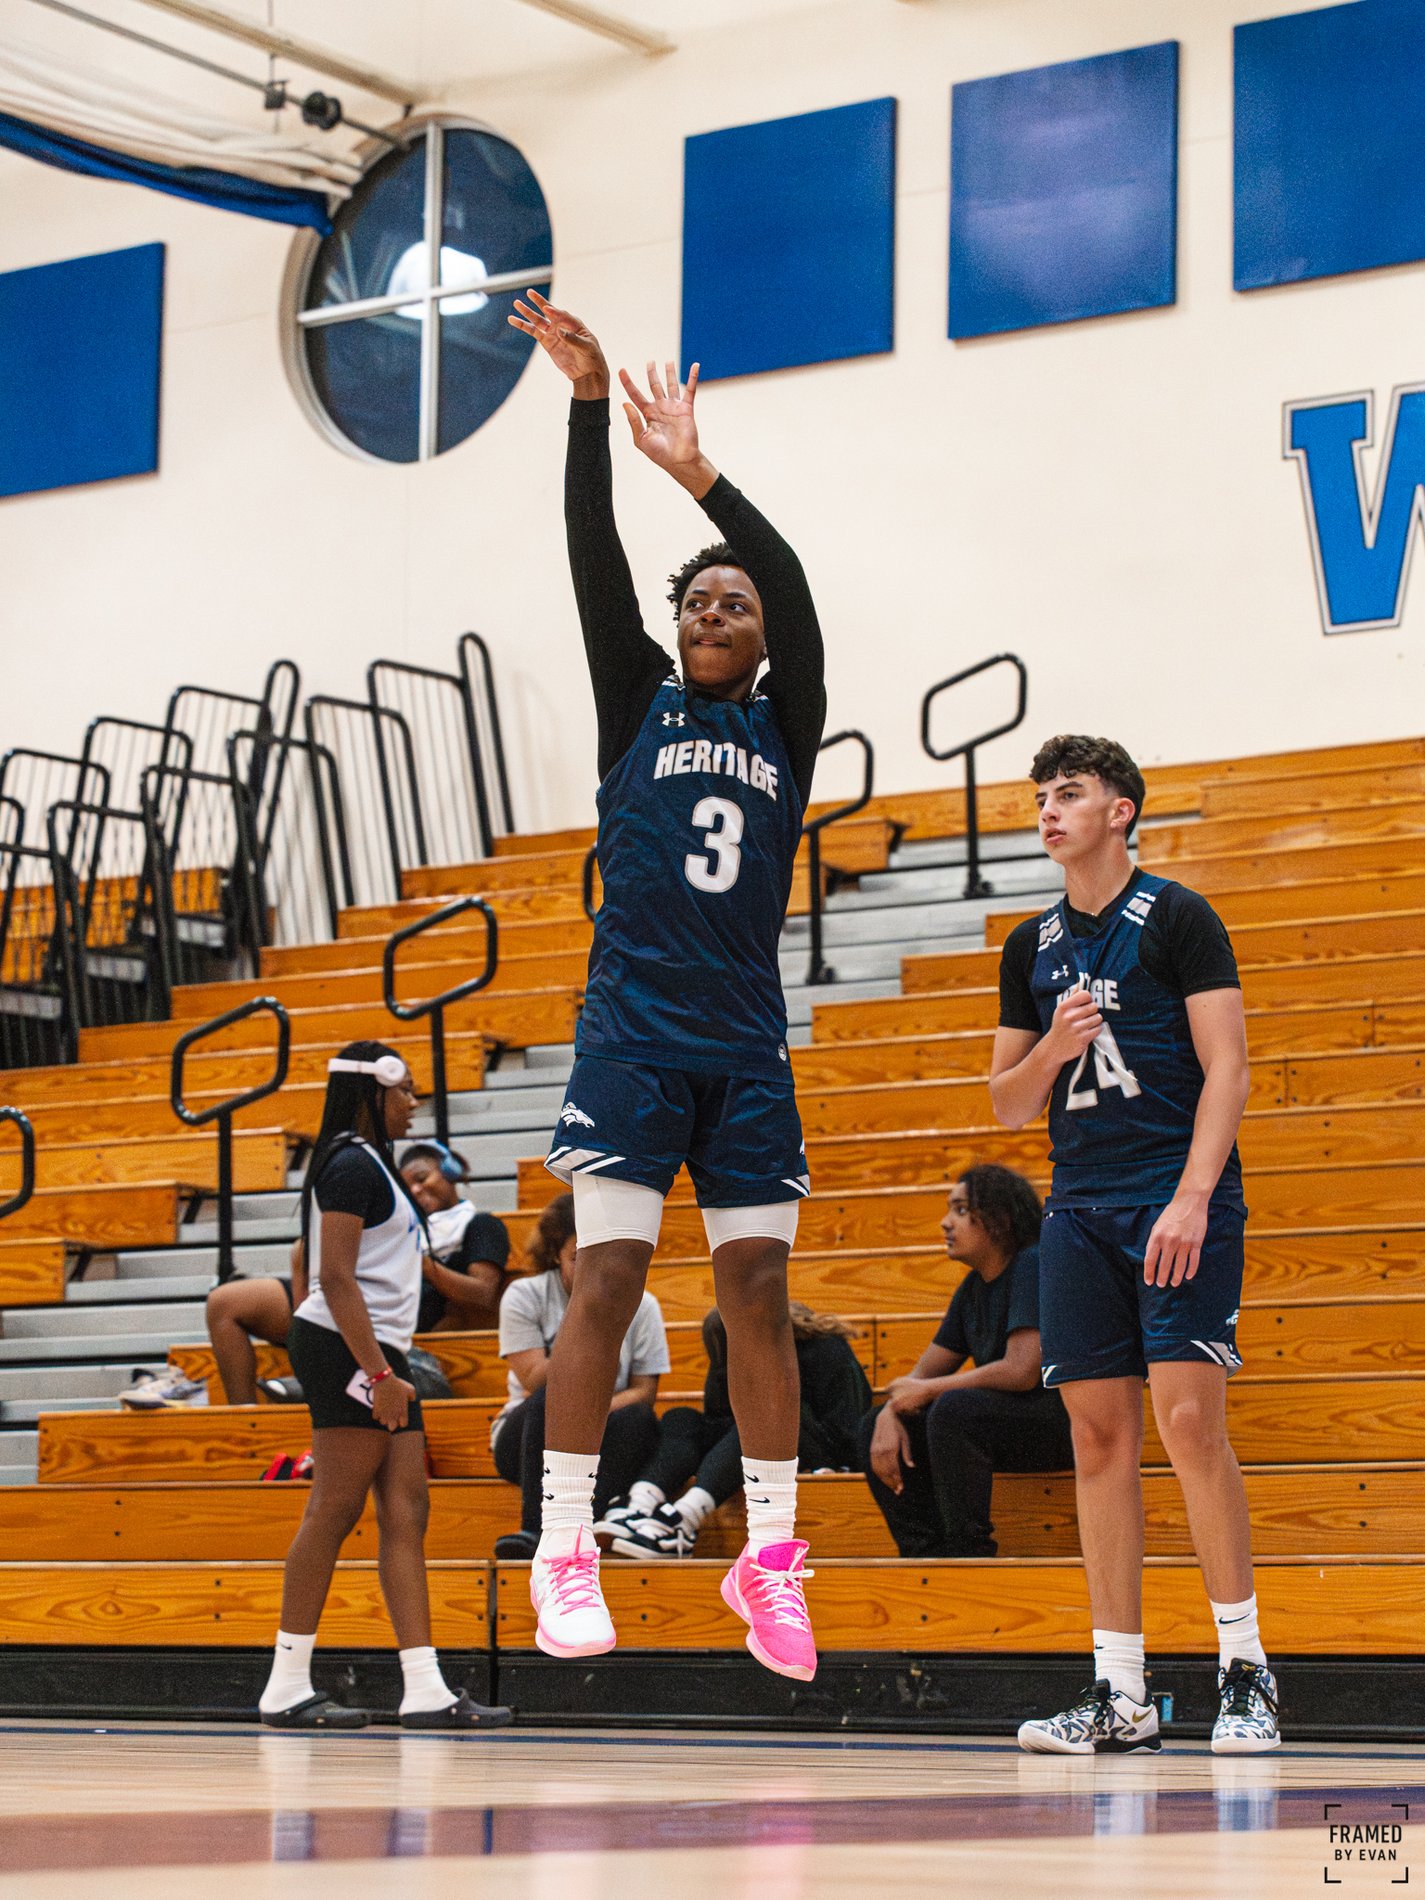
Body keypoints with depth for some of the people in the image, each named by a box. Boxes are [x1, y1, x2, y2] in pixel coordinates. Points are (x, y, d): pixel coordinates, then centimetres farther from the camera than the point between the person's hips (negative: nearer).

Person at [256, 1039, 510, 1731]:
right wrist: (378, 1373, -22)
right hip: (347, 1348, -10)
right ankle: (287, 1687, -6)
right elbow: (336, 1279, -18)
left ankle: (424, 1689, -3)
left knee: (406, 1513, 2)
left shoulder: (371, 1164, 22)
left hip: (379, 1356, 10)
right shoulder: (352, 1164, -9)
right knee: (334, 1512, -9)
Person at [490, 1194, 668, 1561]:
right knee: (549, 1402, -33)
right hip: (529, 1441, -1)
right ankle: (535, 1530, -46)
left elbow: (644, 1391, -2)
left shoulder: (640, 1306, 3)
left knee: (636, 1418, -31)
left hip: (603, 1442, 1)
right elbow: (536, 1383, -11)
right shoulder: (524, 1297, -2)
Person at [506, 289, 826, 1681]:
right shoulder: (641, 703, 9)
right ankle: (564, 1550, -7)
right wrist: (588, 406, -15)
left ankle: (769, 1554, 7)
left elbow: (794, 590, -7)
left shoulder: (785, 727, 10)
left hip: (747, 1046, 2)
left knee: (758, 1292, 1)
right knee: (607, 1279, -9)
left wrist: (698, 475, -19)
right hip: (633, 1032, -2)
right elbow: (595, 562, -4)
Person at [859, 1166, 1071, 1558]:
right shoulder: (973, 1288, 11)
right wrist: (891, 1412, -11)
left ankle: (970, 1552, -25)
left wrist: (926, 1391, -15)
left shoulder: (1033, 1267, -16)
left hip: (1066, 1422, -9)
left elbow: (1022, 1372, -27)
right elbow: (922, 1374, 14)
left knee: (953, 1409, -33)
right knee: (877, 1429, 1)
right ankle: (927, 1553, -6)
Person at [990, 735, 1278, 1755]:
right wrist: (1054, 1046, -3)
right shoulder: (1033, 947, 16)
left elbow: (1225, 1068, -6)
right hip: (1080, 1210, 5)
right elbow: (1010, 1105, 19)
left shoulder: (1178, 919, 0)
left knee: (1190, 1421, -14)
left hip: (1181, 1203, -5)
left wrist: (1191, 1199, -17)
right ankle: (1120, 1692, 3)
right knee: (1101, 1434, 1)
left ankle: (1246, 1669, -4)